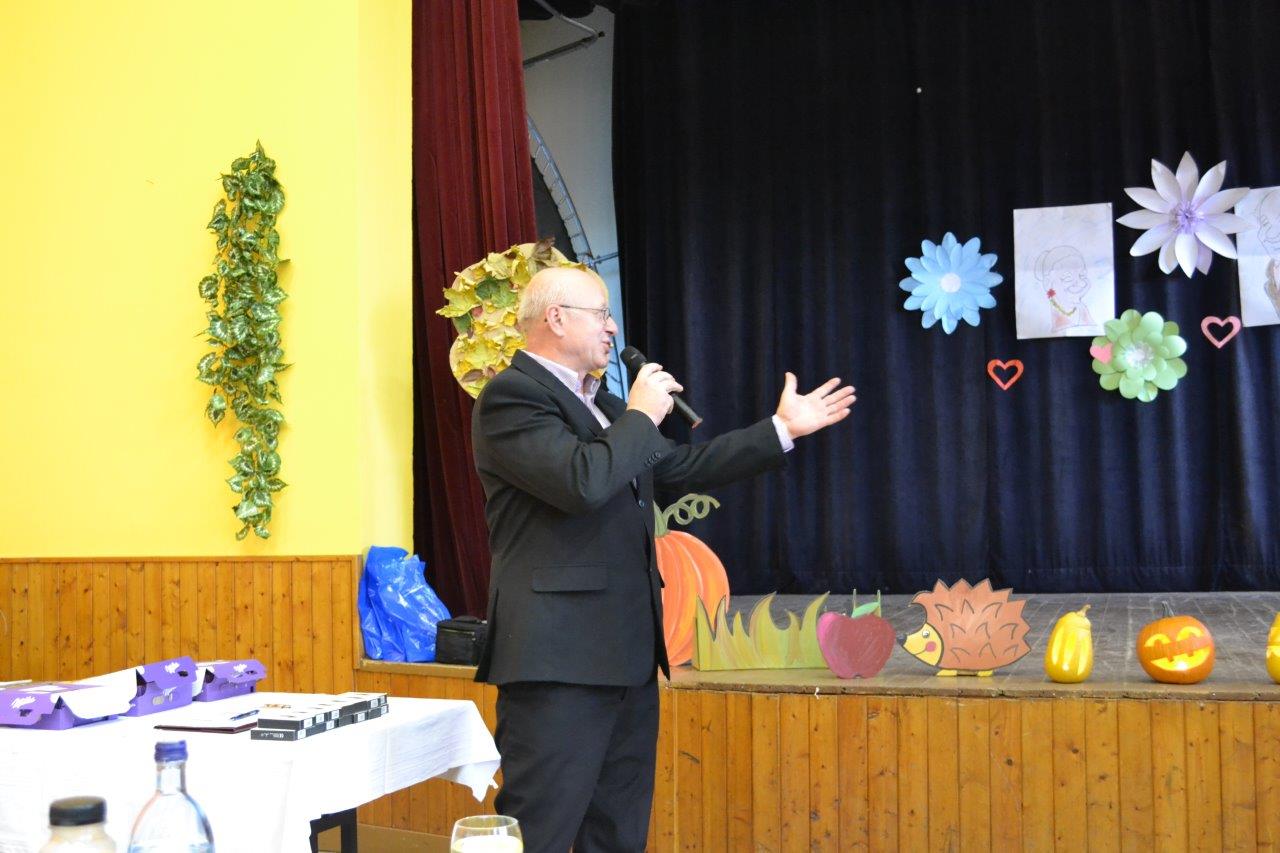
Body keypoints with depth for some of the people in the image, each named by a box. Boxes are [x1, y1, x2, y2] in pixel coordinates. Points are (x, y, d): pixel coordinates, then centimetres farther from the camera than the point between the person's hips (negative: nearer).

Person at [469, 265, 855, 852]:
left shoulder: (602, 403, 19)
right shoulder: (511, 396, -10)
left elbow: (683, 468, 23)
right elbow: (584, 482, -24)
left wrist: (783, 428, 22)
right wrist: (643, 415, -9)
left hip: (627, 652, 10)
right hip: (559, 656, -10)